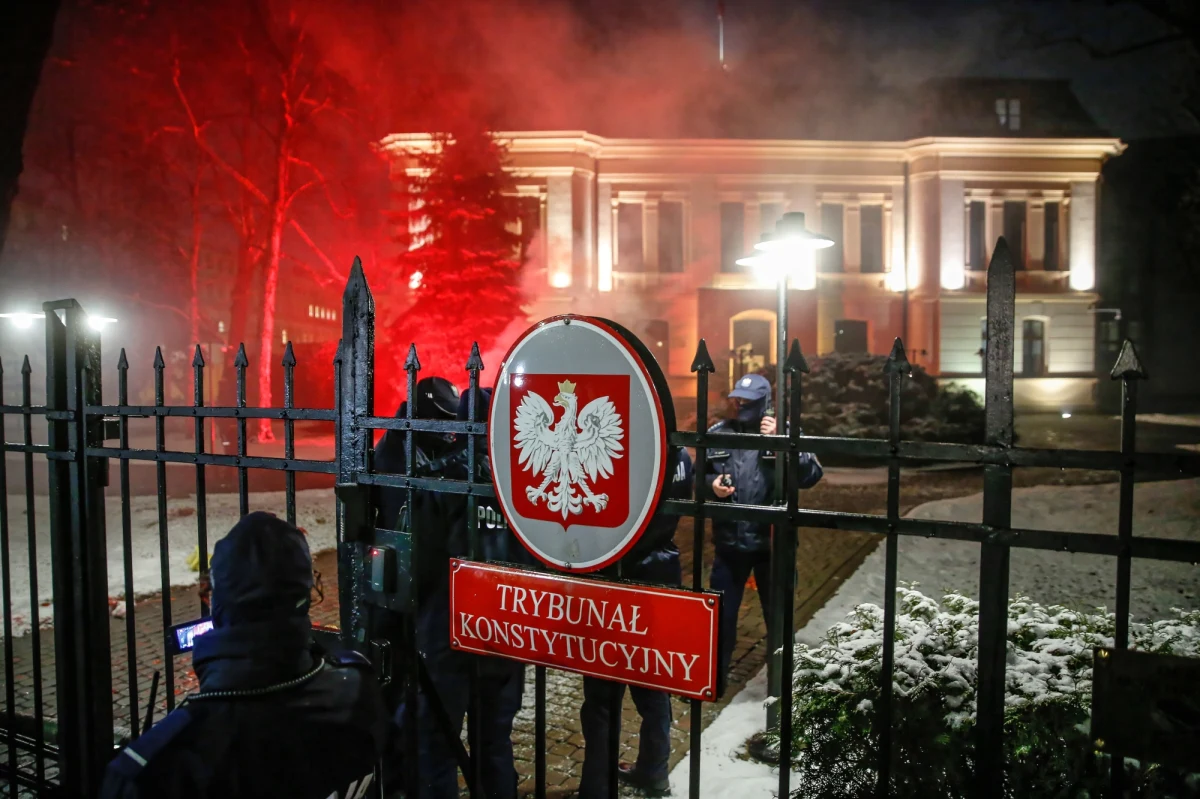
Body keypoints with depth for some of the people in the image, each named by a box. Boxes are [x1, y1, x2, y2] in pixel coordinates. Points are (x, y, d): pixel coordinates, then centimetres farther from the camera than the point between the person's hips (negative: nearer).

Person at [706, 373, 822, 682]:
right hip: (729, 540, 2)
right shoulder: (718, 433, 0)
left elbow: (811, 475, -20)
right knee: (721, 610, 14)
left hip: (772, 540, -2)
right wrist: (711, 484, -10)